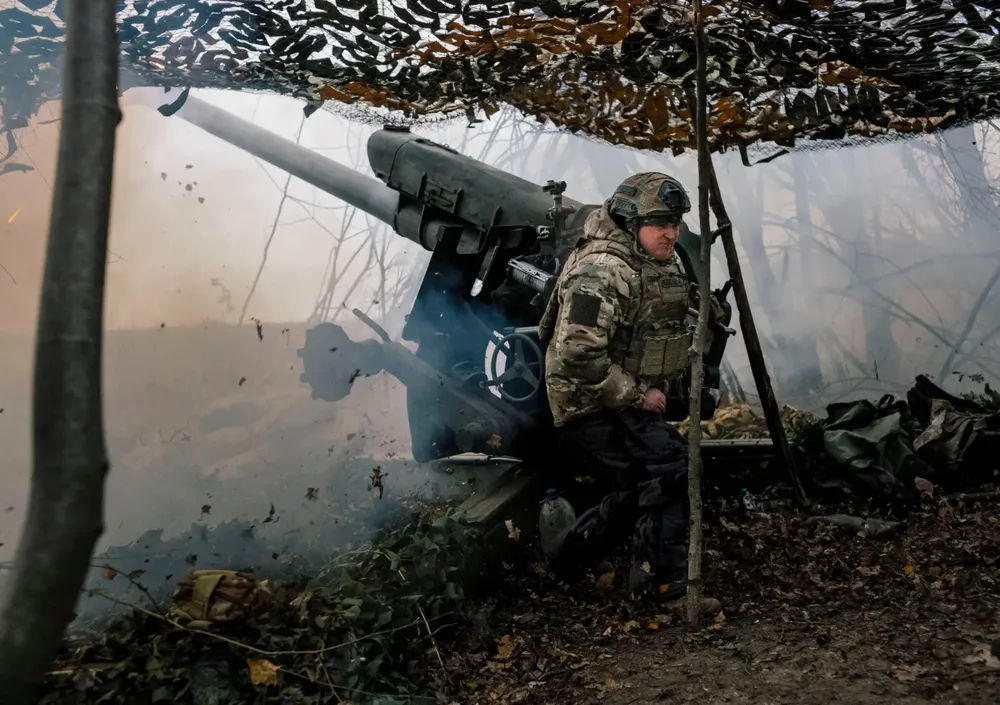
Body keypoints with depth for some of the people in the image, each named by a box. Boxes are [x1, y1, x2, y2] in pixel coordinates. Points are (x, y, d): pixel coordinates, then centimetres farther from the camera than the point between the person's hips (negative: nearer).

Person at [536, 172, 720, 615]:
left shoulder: (666, 265, 9)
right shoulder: (600, 273, -24)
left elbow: (667, 327, 26)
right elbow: (579, 357, -30)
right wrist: (637, 395, -21)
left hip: (629, 402, 10)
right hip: (594, 407, -10)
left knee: (643, 485, 19)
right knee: (671, 467, -20)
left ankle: (572, 549, 36)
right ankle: (664, 581, -9)